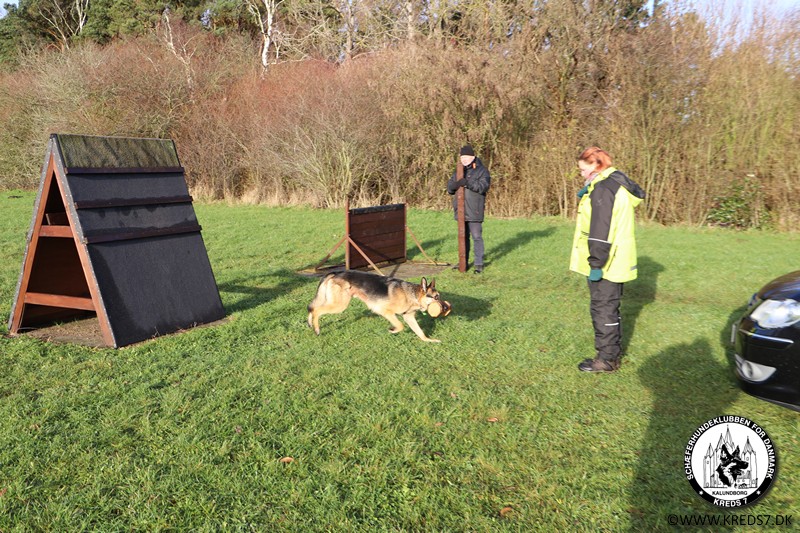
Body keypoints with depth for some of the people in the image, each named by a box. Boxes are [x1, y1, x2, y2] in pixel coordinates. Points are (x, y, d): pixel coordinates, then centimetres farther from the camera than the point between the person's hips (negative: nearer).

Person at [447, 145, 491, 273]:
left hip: (474, 212, -6)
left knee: (477, 237, -5)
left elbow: (483, 186, -18)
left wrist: (467, 182, -28)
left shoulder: (482, 170, -3)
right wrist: (455, 184, -12)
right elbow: (449, 188, 12)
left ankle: (479, 264, 1)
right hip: (461, 211, 6)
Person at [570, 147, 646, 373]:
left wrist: (596, 264, -21)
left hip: (607, 264, -10)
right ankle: (613, 352, 30)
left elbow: (601, 231, -23)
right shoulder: (618, 182, 13)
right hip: (617, 262, 10)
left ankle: (607, 359, 8)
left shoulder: (602, 189, -18)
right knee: (610, 307, 19)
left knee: (603, 309, -1)